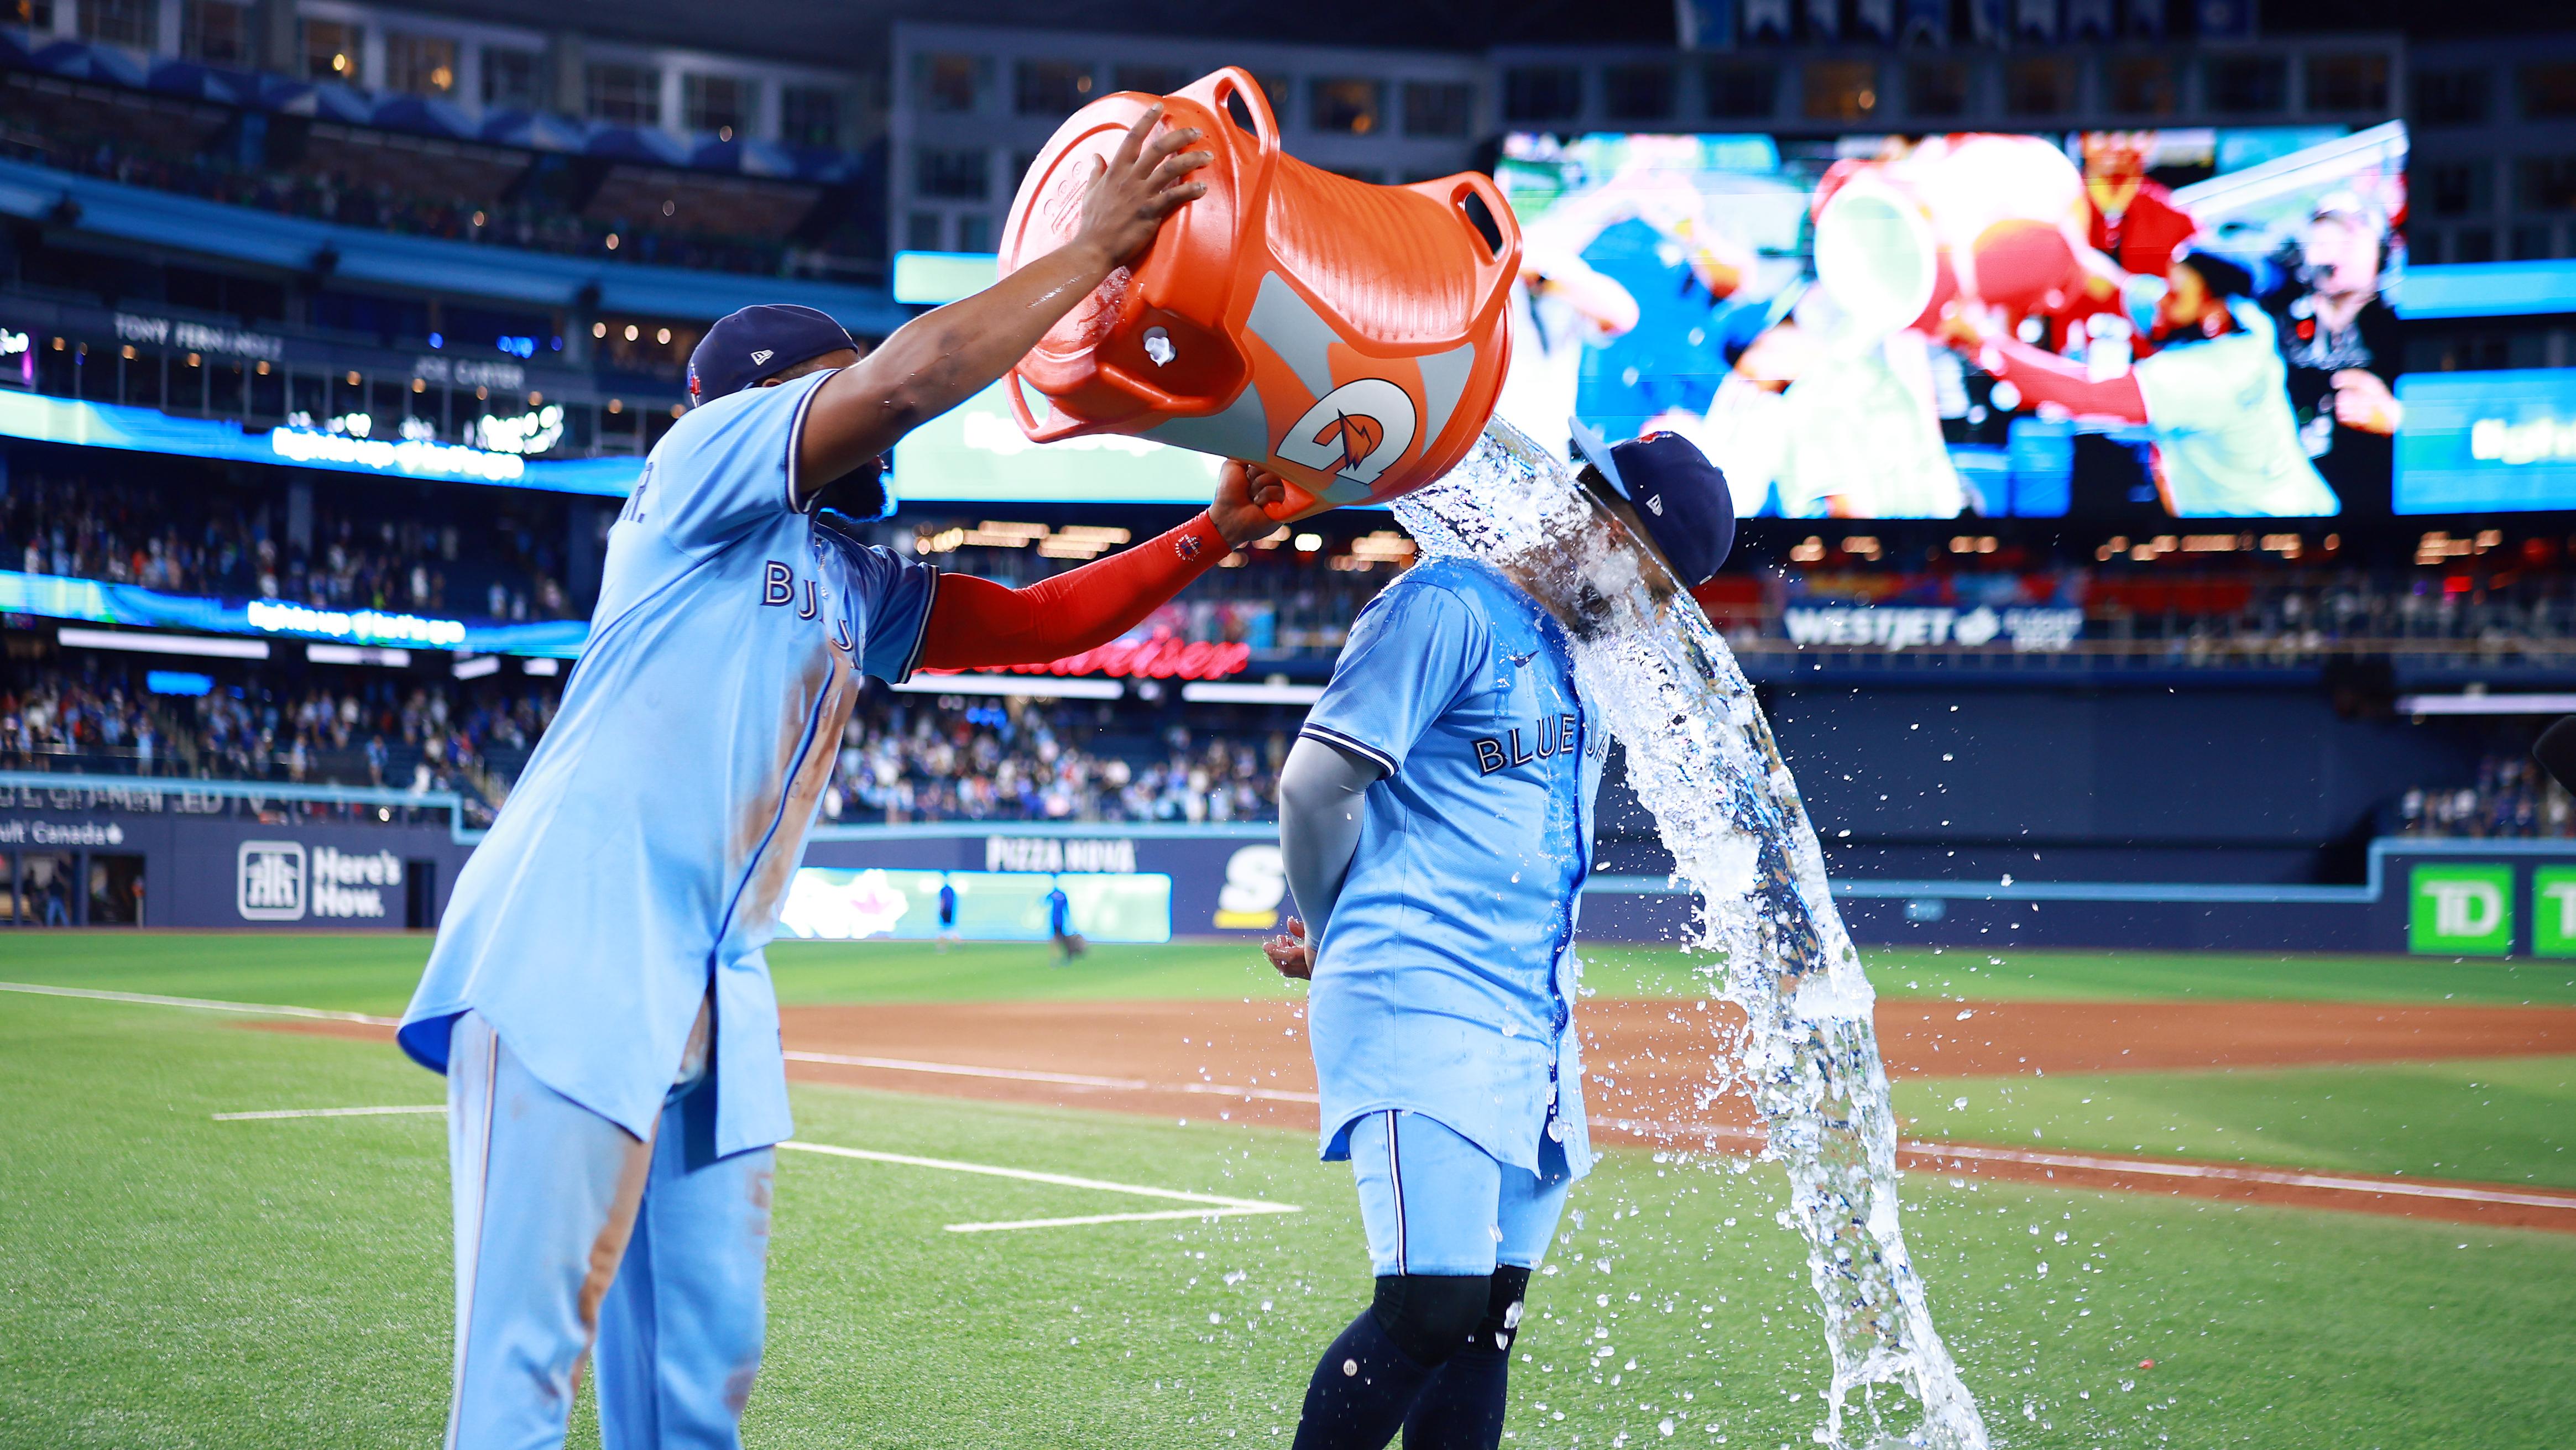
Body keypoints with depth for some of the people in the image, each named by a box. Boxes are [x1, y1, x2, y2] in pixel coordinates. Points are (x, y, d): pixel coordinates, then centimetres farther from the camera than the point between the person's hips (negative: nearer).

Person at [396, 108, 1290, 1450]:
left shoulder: (856, 584, 27)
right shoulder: (707, 460, 3)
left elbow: (1039, 621, 26)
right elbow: (915, 374, -10)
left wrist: (1208, 539, 14)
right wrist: (1093, 250, -2)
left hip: (715, 990, 9)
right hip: (572, 953, -9)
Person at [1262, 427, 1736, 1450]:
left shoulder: (1583, 651, 20)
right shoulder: (1447, 608, -8)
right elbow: (1316, 784, -11)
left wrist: (1331, 942, 14)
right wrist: (1333, 939, 6)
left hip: (1534, 1020, 8)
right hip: (1419, 1004, -8)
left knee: (1489, 1318, 5)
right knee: (1434, 1308, -16)